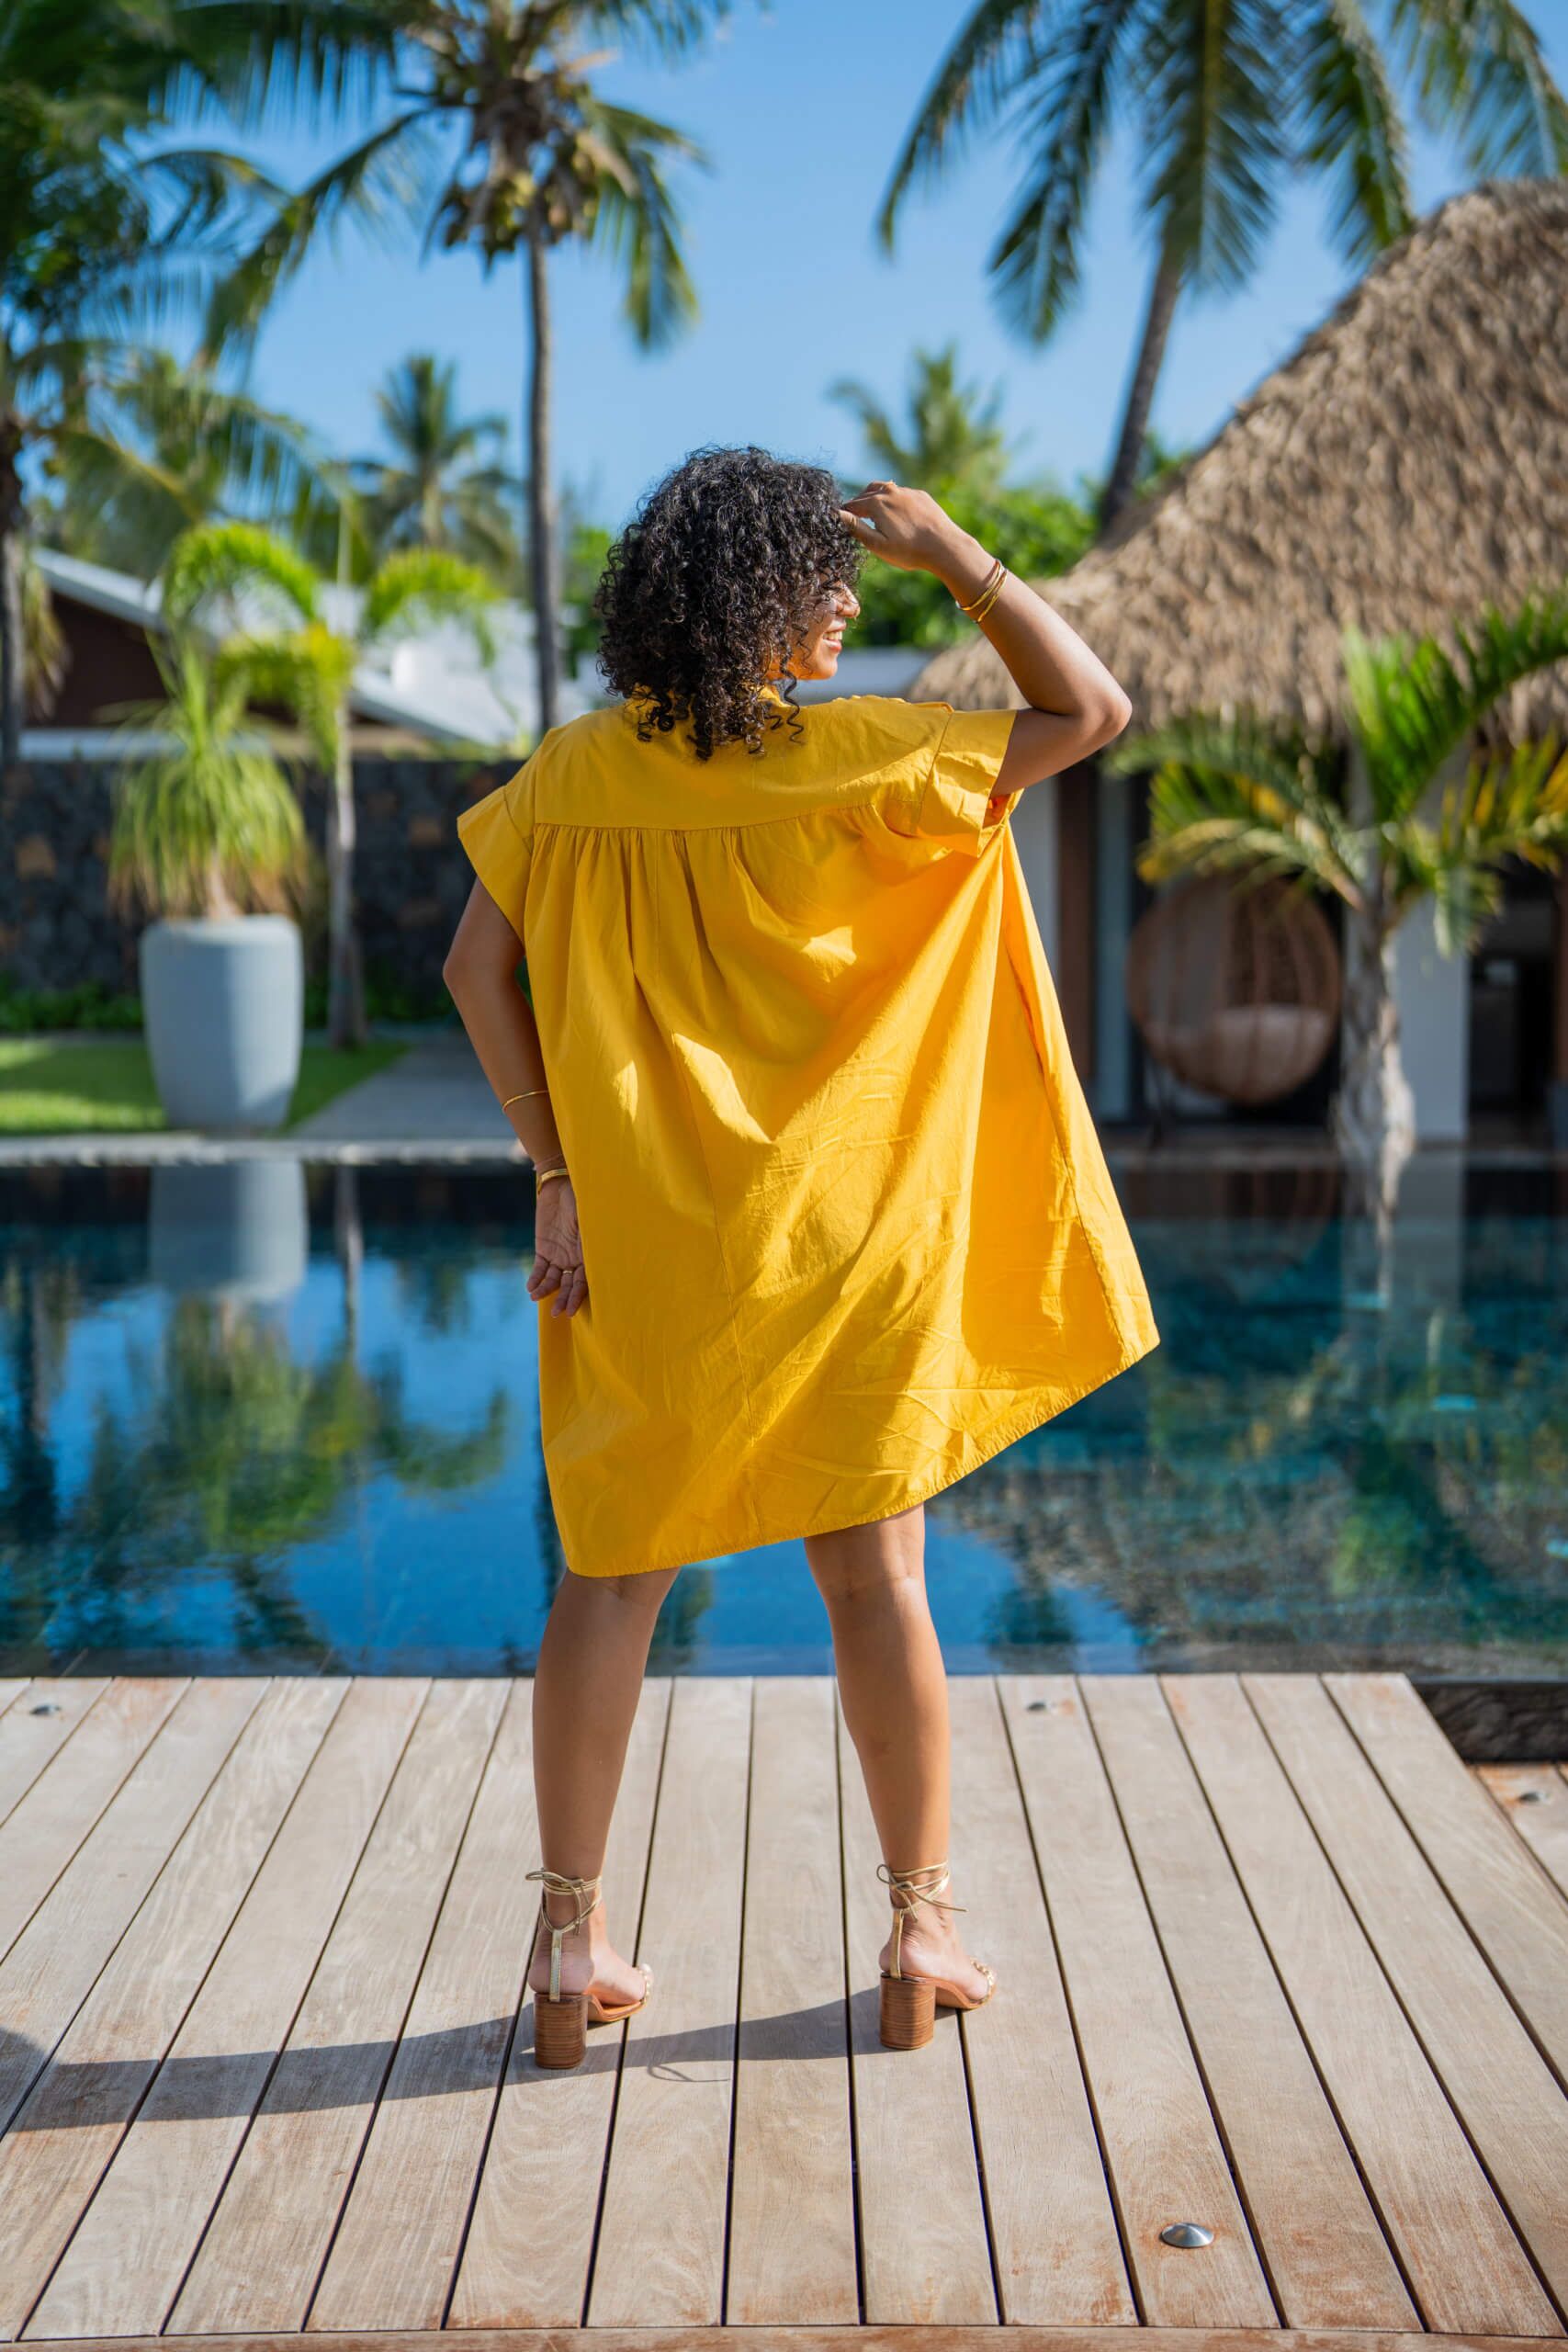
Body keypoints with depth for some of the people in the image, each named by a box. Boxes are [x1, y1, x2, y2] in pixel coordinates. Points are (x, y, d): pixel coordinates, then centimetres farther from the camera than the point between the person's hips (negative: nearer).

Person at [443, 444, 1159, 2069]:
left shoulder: (579, 772, -2)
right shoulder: (853, 758, -11)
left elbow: (476, 967, -4)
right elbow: (1091, 712, -5)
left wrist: (554, 1172, -1)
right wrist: (953, 554, -3)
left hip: (639, 1235, 2)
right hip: (841, 1235, -2)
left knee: (609, 1575, 10)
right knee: (877, 1581, 8)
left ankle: (571, 1949, 15)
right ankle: (920, 1938, 17)